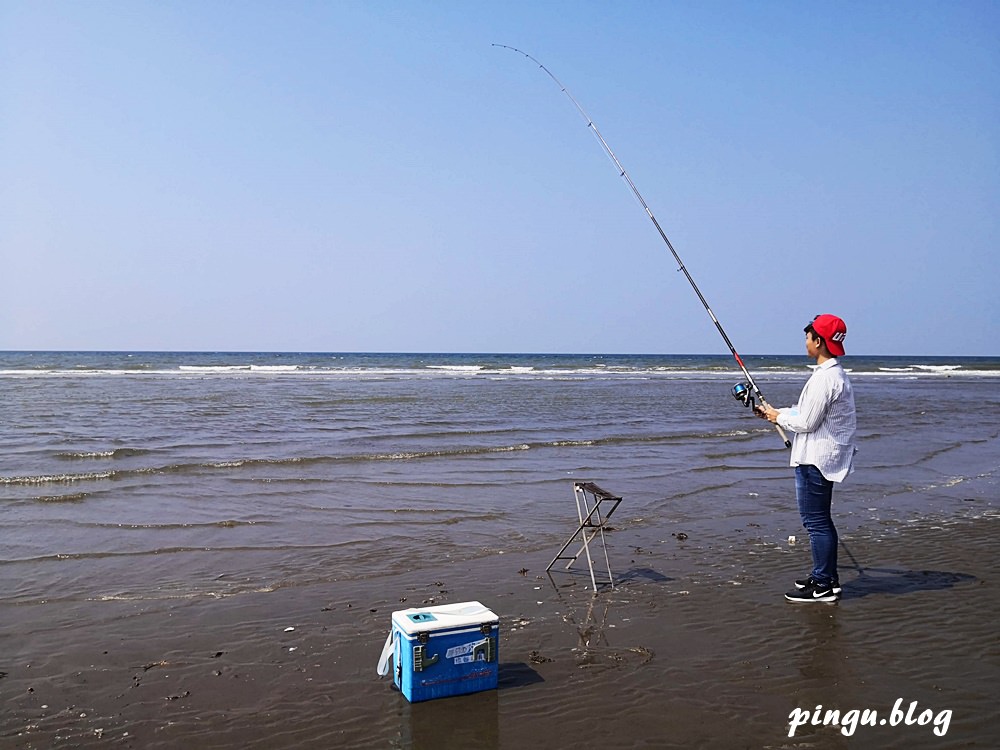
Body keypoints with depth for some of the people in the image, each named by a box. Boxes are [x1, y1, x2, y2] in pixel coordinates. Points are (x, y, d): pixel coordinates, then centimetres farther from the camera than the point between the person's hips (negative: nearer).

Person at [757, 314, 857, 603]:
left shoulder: (824, 378, -21)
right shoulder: (836, 374, 13)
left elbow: (807, 422, -20)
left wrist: (779, 417, -3)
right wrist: (775, 412, 15)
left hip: (816, 459, -11)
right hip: (824, 457, 11)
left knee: (816, 520, -4)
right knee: (820, 519, 18)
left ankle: (823, 585, 3)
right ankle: (826, 575, 28)